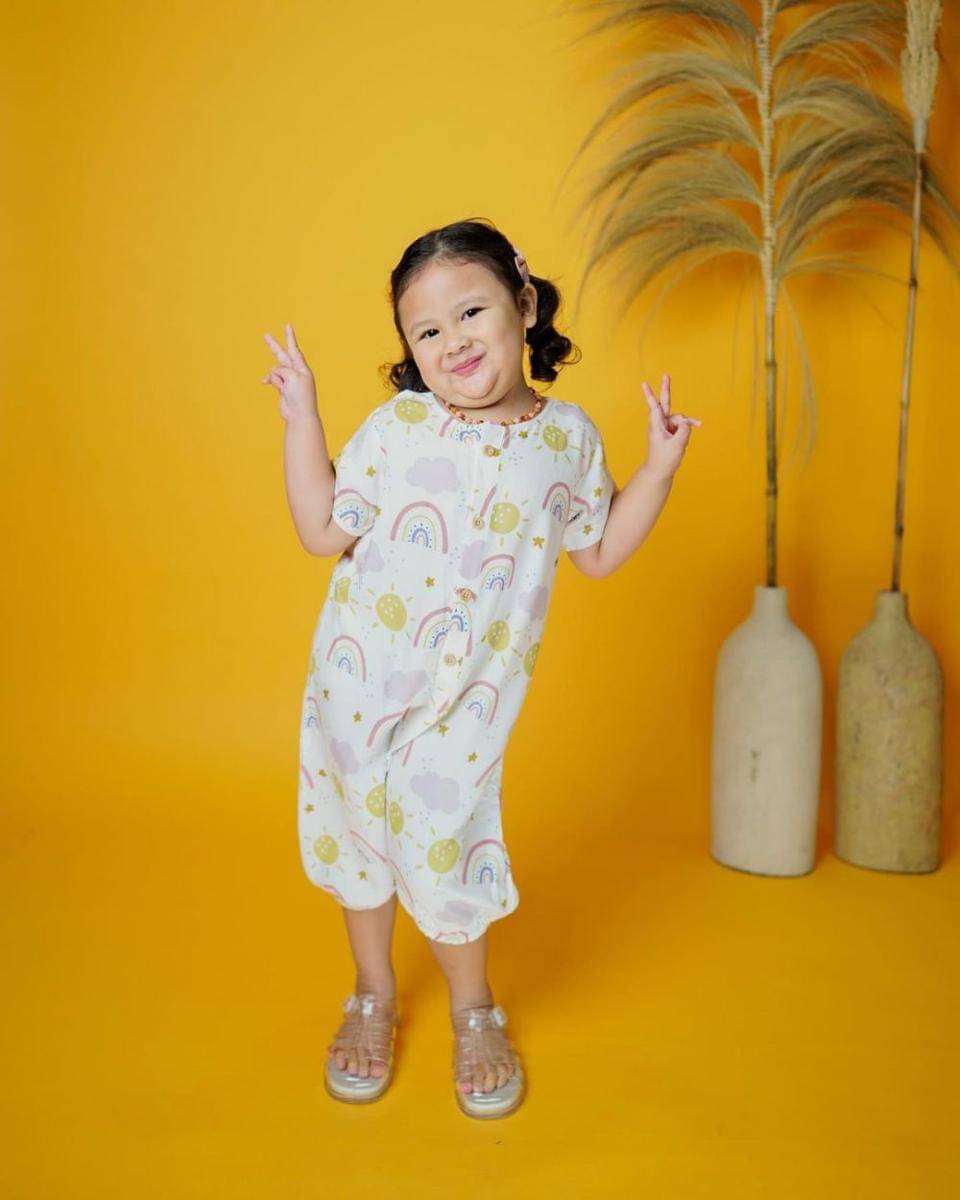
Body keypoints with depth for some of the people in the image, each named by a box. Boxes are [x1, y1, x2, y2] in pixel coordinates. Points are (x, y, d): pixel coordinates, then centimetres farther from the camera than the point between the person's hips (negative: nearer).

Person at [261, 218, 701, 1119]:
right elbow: (324, 532, -4)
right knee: (359, 832, 15)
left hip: (468, 699, -1)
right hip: (360, 680, 1)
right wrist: (301, 420, -7)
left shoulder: (568, 437, -3)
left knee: (446, 846, 3)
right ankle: (372, 995, 41)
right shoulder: (396, 427, -7)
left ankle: (473, 1011, 34)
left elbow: (599, 553, 7)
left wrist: (658, 470, 0)